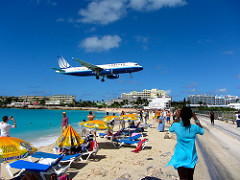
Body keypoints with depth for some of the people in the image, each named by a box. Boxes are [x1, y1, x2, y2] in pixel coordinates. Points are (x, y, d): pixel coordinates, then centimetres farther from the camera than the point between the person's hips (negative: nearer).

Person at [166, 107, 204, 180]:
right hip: (191, 157, 2)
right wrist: (196, 119, 7)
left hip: (180, 157, -2)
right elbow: (202, 131, 11)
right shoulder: (194, 128, -14)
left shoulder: (176, 126, -16)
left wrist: (177, 117, 8)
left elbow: (170, 129, 9)